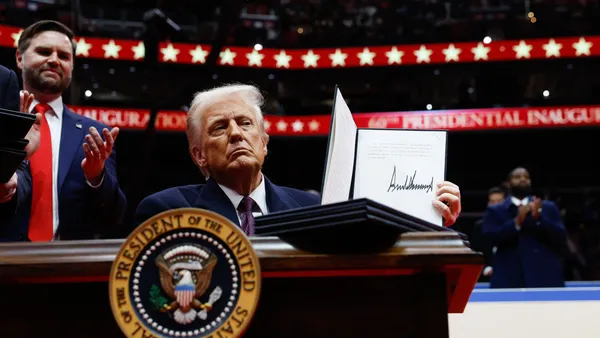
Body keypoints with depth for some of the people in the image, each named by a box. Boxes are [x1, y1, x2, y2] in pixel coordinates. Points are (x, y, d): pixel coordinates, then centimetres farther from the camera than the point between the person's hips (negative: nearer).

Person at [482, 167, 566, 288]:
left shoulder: (548, 207, 16)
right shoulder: (495, 210, 13)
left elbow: (561, 238, 4)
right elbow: (489, 238, -4)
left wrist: (539, 219, -11)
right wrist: (516, 222, -15)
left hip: (545, 280, 1)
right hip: (508, 281, -1)